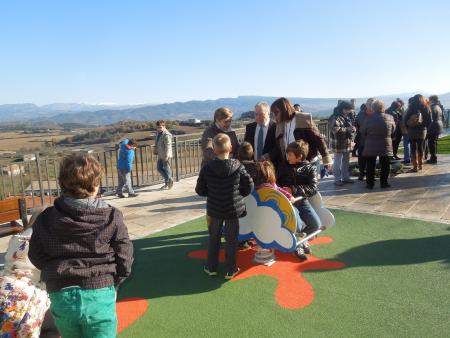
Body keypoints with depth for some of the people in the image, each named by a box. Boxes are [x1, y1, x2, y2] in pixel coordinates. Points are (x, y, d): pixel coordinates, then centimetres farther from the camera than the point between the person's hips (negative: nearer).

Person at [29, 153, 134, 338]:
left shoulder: (46, 219, -4)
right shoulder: (111, 217, -11)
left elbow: (37, 257, 4)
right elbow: (124, 259, -7)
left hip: (61, 297, 4)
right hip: (99, 295, -3)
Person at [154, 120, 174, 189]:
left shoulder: (166, 135, -20)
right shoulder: (158, 133, 9)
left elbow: (168, 146, -23)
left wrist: (166, 155, -24)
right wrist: (156, 151, 18)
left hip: (165, 156, -10)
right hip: (160, 155, 10)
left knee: (166, 168, 0)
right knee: (159, 168, 15)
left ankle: (167, 184, 12)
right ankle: (169, 180, 26)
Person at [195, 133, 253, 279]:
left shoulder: (207, 168, -13)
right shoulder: (238, 166, -14)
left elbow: (200, 190, -6)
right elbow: (249, 186, -6)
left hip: (214, 209, 1)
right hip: (233, 209, -1)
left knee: (214, 238, 19)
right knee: (231, 240, 12)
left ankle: (211, 267, 29)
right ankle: (230, 270, 22)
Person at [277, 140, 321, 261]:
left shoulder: (310, 168, 0)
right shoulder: (283, 166, 6)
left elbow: (313, 189, -12)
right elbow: (276, 182, 13)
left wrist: (294, 189, -21)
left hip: (302, 201, 1)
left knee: (316, 224, -13)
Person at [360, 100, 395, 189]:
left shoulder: (369, 118, -11)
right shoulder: (390, 117, -4)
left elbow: (363, 131, -2)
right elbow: (393, 132, 5)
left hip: (371, 146, -1)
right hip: (386, 146, 1)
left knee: (370, 166, 7)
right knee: (385, 166, 11)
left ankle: (370, 183, 9)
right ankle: (383, 183, 14)